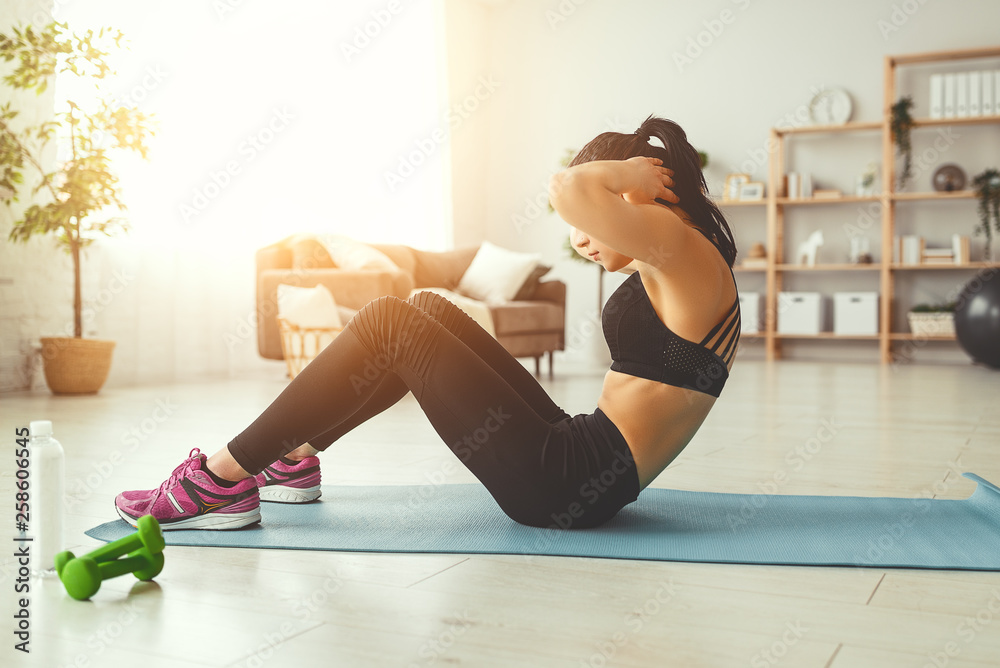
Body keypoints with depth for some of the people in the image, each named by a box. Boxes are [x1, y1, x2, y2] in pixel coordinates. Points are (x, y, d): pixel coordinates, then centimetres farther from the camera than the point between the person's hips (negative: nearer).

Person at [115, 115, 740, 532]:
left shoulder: (688, 255, -14)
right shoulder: (676, 268, 16)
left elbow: (570, 190, -32)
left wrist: (631, 171, -11)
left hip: (566, 484, -10)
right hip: (583, 467, 10)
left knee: (389, 323, -10)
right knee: (428, 311, 13)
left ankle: (225, 479, -3)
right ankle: (294, 457, 20)